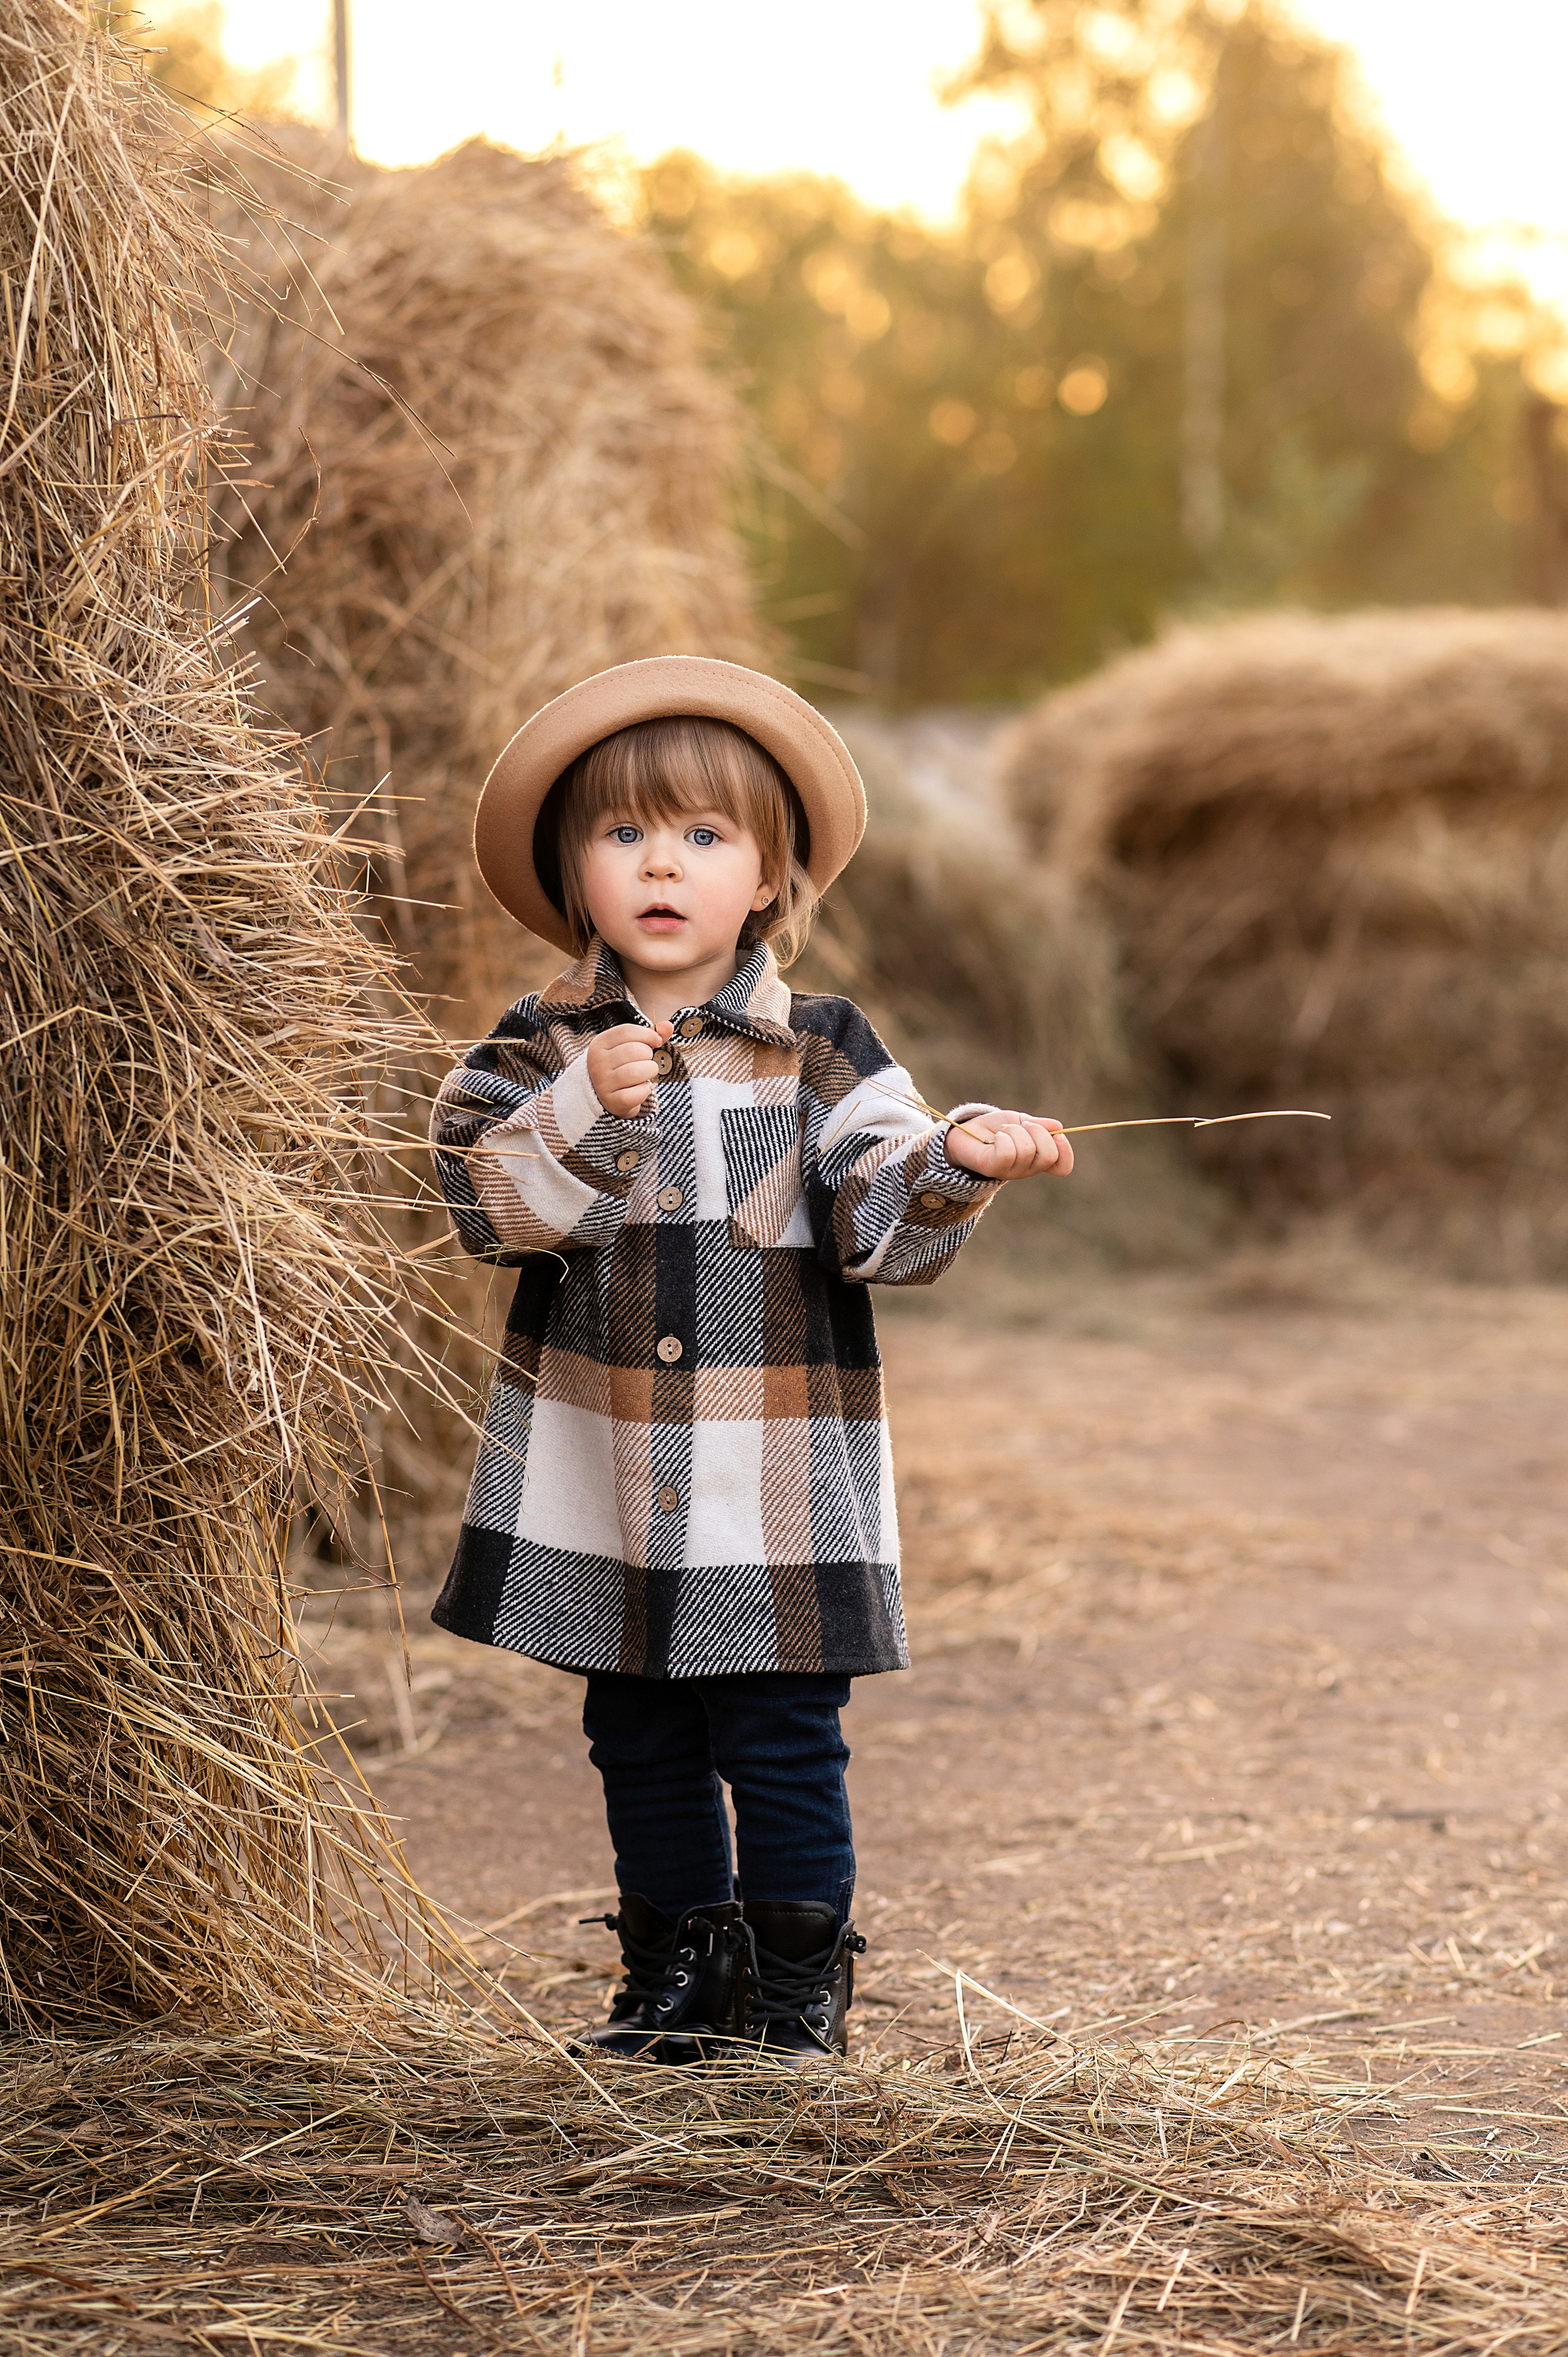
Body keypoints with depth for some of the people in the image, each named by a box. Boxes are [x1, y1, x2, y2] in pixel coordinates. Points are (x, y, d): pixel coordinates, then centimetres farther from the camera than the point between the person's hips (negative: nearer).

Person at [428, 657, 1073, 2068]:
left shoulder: (822, 1051, -1)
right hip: (598, 1486, 2)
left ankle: (801, 1984, 15)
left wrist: (956, 1160, -27)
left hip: (774, 1489, -2)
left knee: (781, 1742, 0)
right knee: (640, 1743, 13)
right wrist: (586, 1111, -26)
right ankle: (676, 1979, 26)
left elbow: (882, 1227, -8)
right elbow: (490, 1207, -10)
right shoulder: (542, 1049, 2)